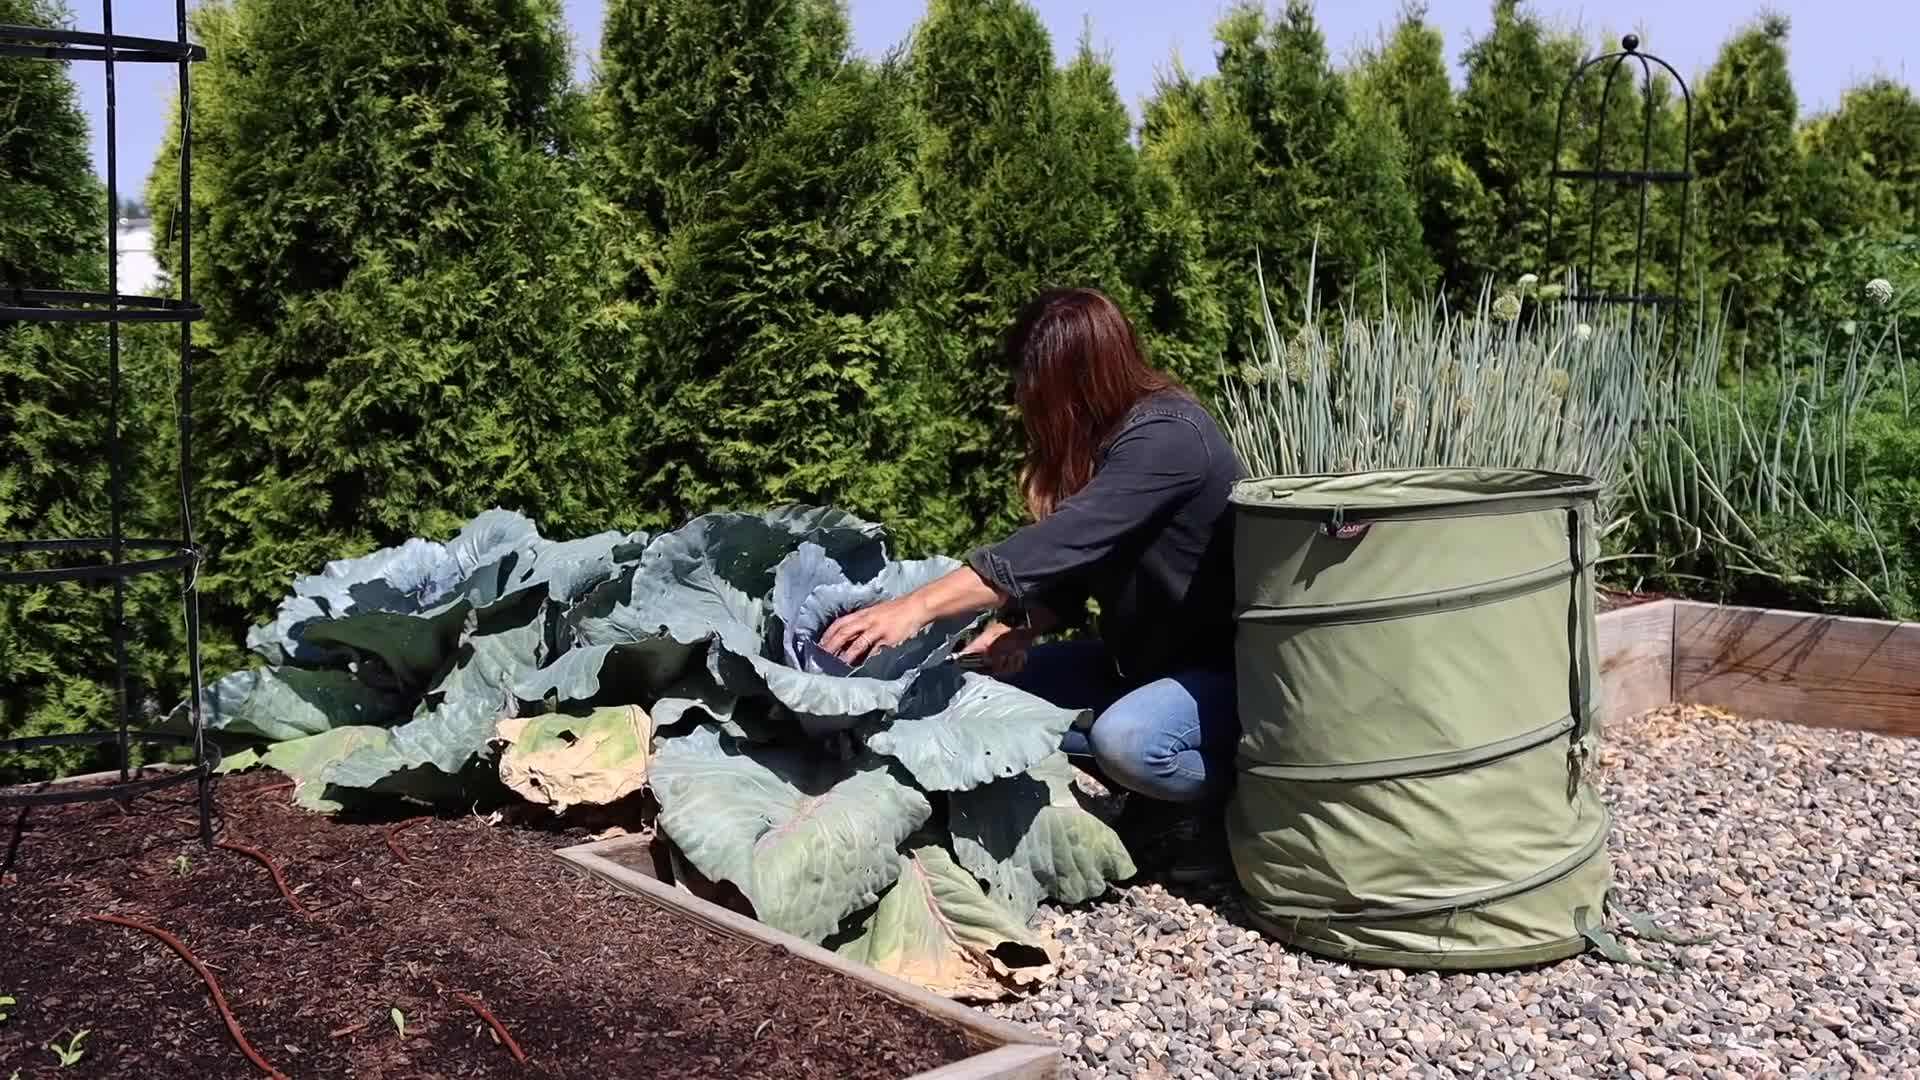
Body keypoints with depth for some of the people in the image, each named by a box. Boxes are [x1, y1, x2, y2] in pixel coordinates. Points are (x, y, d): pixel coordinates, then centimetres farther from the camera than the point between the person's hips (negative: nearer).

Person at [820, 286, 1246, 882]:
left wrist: (918, 605, -41)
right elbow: (1070, 562, 5)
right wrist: (1018, 627, -15)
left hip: (1226, 670, -9)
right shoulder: (1106, 438, 3)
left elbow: (1061, 542, -36)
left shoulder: (1168, 437, -25)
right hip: (1145, 656, 9)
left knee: (1126, 736, -36)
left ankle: (1235, 806, -6)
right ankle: (1158, 786, 0)